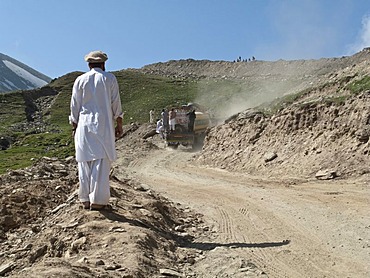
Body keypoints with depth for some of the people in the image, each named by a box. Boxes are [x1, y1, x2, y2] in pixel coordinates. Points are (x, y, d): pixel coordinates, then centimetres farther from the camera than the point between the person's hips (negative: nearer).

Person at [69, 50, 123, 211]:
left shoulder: (80, 80, 8)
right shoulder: (109, 78, 2)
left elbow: (74, 106, 8)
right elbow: (116, 104, 1)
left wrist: (74, 127, 15)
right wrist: (119, 125, 8)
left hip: (84, 126, 3)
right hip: (103, 125, -2)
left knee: (85, 163, 7)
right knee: (101, 163, -3)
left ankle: (85, 199, 10)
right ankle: (98, 200, -6)